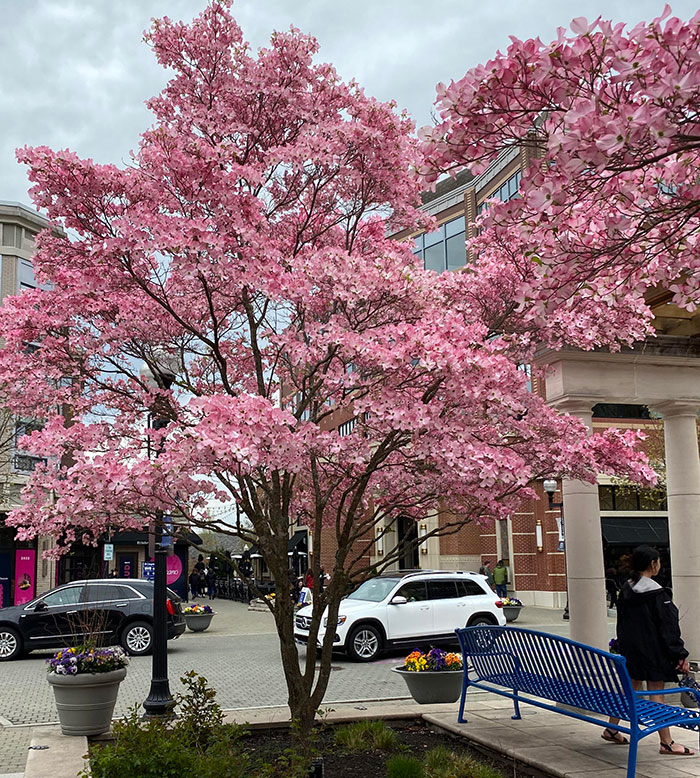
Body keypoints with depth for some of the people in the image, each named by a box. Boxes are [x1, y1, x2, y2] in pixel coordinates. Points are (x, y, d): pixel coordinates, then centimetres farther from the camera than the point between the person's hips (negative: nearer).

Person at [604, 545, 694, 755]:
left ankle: (611, 730, 23)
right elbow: (668, 628, -16)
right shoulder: (657, 593, -17)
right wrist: (681, 655, -11)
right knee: (656, 692, -2)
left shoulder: (626, 589, 6)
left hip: (630, 649, 8)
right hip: (652, 650, -8)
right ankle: (666, 743, 4)